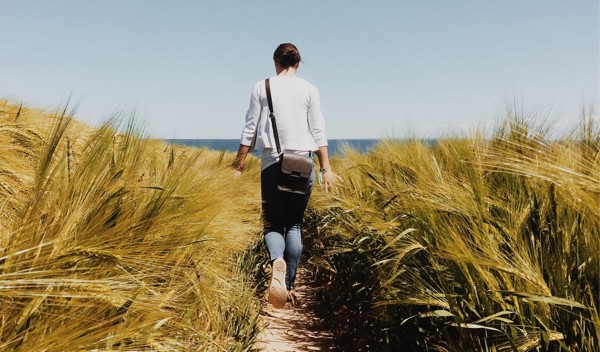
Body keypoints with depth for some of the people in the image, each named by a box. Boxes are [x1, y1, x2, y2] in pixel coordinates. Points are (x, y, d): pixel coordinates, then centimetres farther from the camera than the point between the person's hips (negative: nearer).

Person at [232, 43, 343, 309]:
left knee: (273, 223, 7)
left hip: (272, 162, -1)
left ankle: (277, 261, -25)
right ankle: (288, 285, 12)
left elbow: (250, 129, 2)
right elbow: (319, 132, 2)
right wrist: (326, 169, 5)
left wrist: (239, 162, 9)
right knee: (294, 224, 12)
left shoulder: (262, 88, 4)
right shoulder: (309, 90, 6)